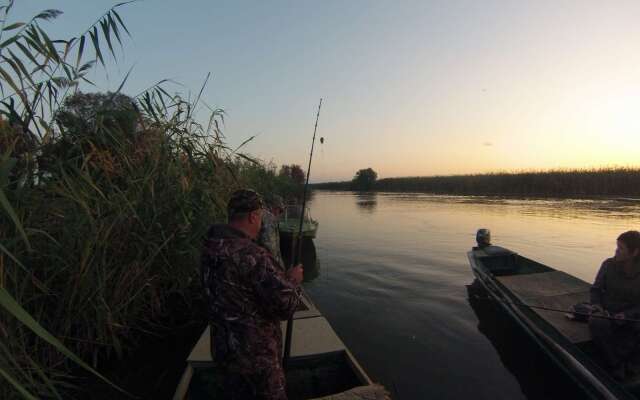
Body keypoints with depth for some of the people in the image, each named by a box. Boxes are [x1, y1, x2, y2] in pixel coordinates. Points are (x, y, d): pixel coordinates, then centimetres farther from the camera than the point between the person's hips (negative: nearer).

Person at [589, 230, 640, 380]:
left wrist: (626, 315, -22)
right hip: (606, 312, 0)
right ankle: (616, 364, -15)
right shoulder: (609, 265, -5)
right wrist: (596, 306, -13)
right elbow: (596, 289, 4)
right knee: (597, 324, -32)